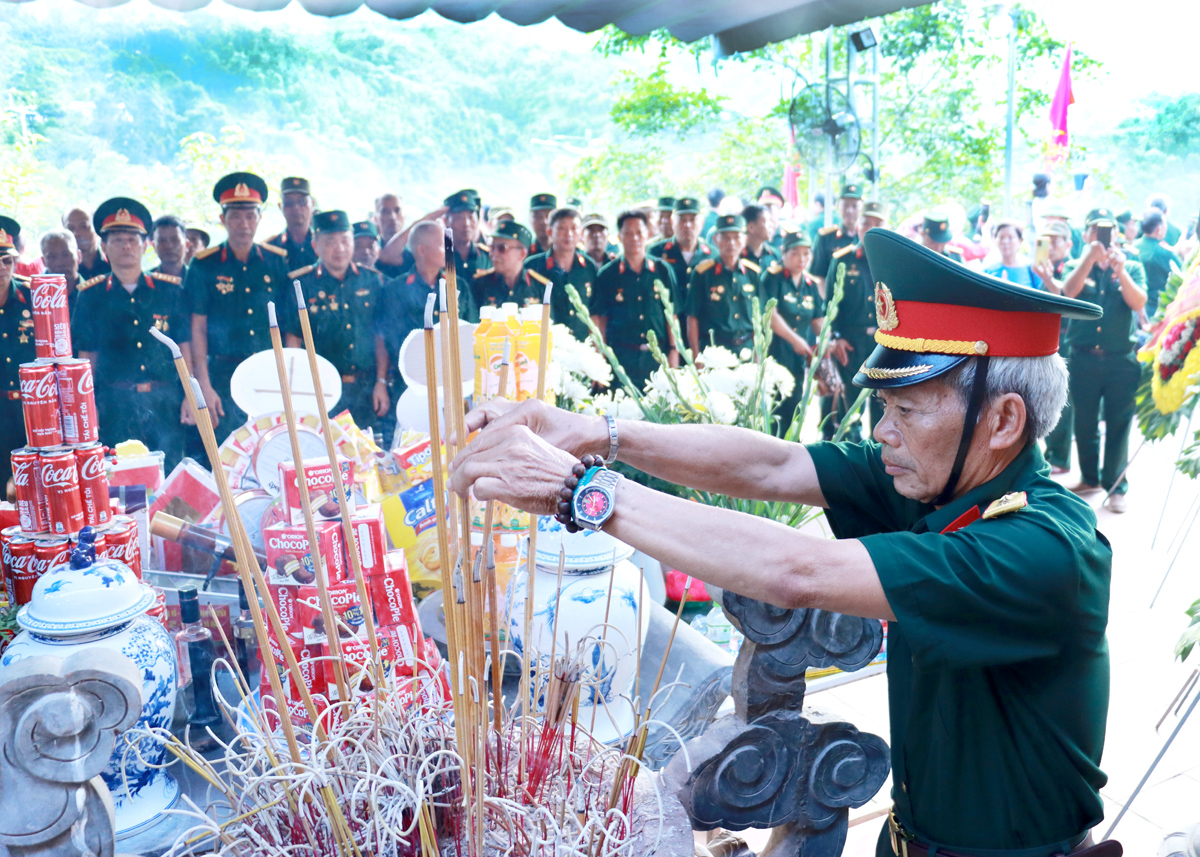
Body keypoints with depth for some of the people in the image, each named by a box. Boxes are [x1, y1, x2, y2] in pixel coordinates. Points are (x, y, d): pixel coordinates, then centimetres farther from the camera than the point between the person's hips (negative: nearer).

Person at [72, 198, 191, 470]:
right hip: (115, 405, 0)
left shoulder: (169, 291, 7)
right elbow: (87, 356, 9)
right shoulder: (91, 297, 7)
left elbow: (184, 348, 7)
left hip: (165, 403, 0)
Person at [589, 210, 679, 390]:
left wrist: (673, 350, 4)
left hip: (657, 355, 1)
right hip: (621, 357, -1)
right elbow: (599, 318, 6)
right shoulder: (607, 275, 4)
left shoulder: (663, 271, 8)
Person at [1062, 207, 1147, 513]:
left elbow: (1139, 303, -8)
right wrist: (1091, 256, -19)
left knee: (1118, 425, 0)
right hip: (1083, 359, 1)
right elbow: (1069, 291, -13)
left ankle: (1116, 486, 8)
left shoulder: (1132, 267, 8)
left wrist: (1119, 270, -19)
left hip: (1121, 359, -1)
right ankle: (1090, 478, 26)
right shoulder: (1076, 266, 9)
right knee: (1084, 423, 10)